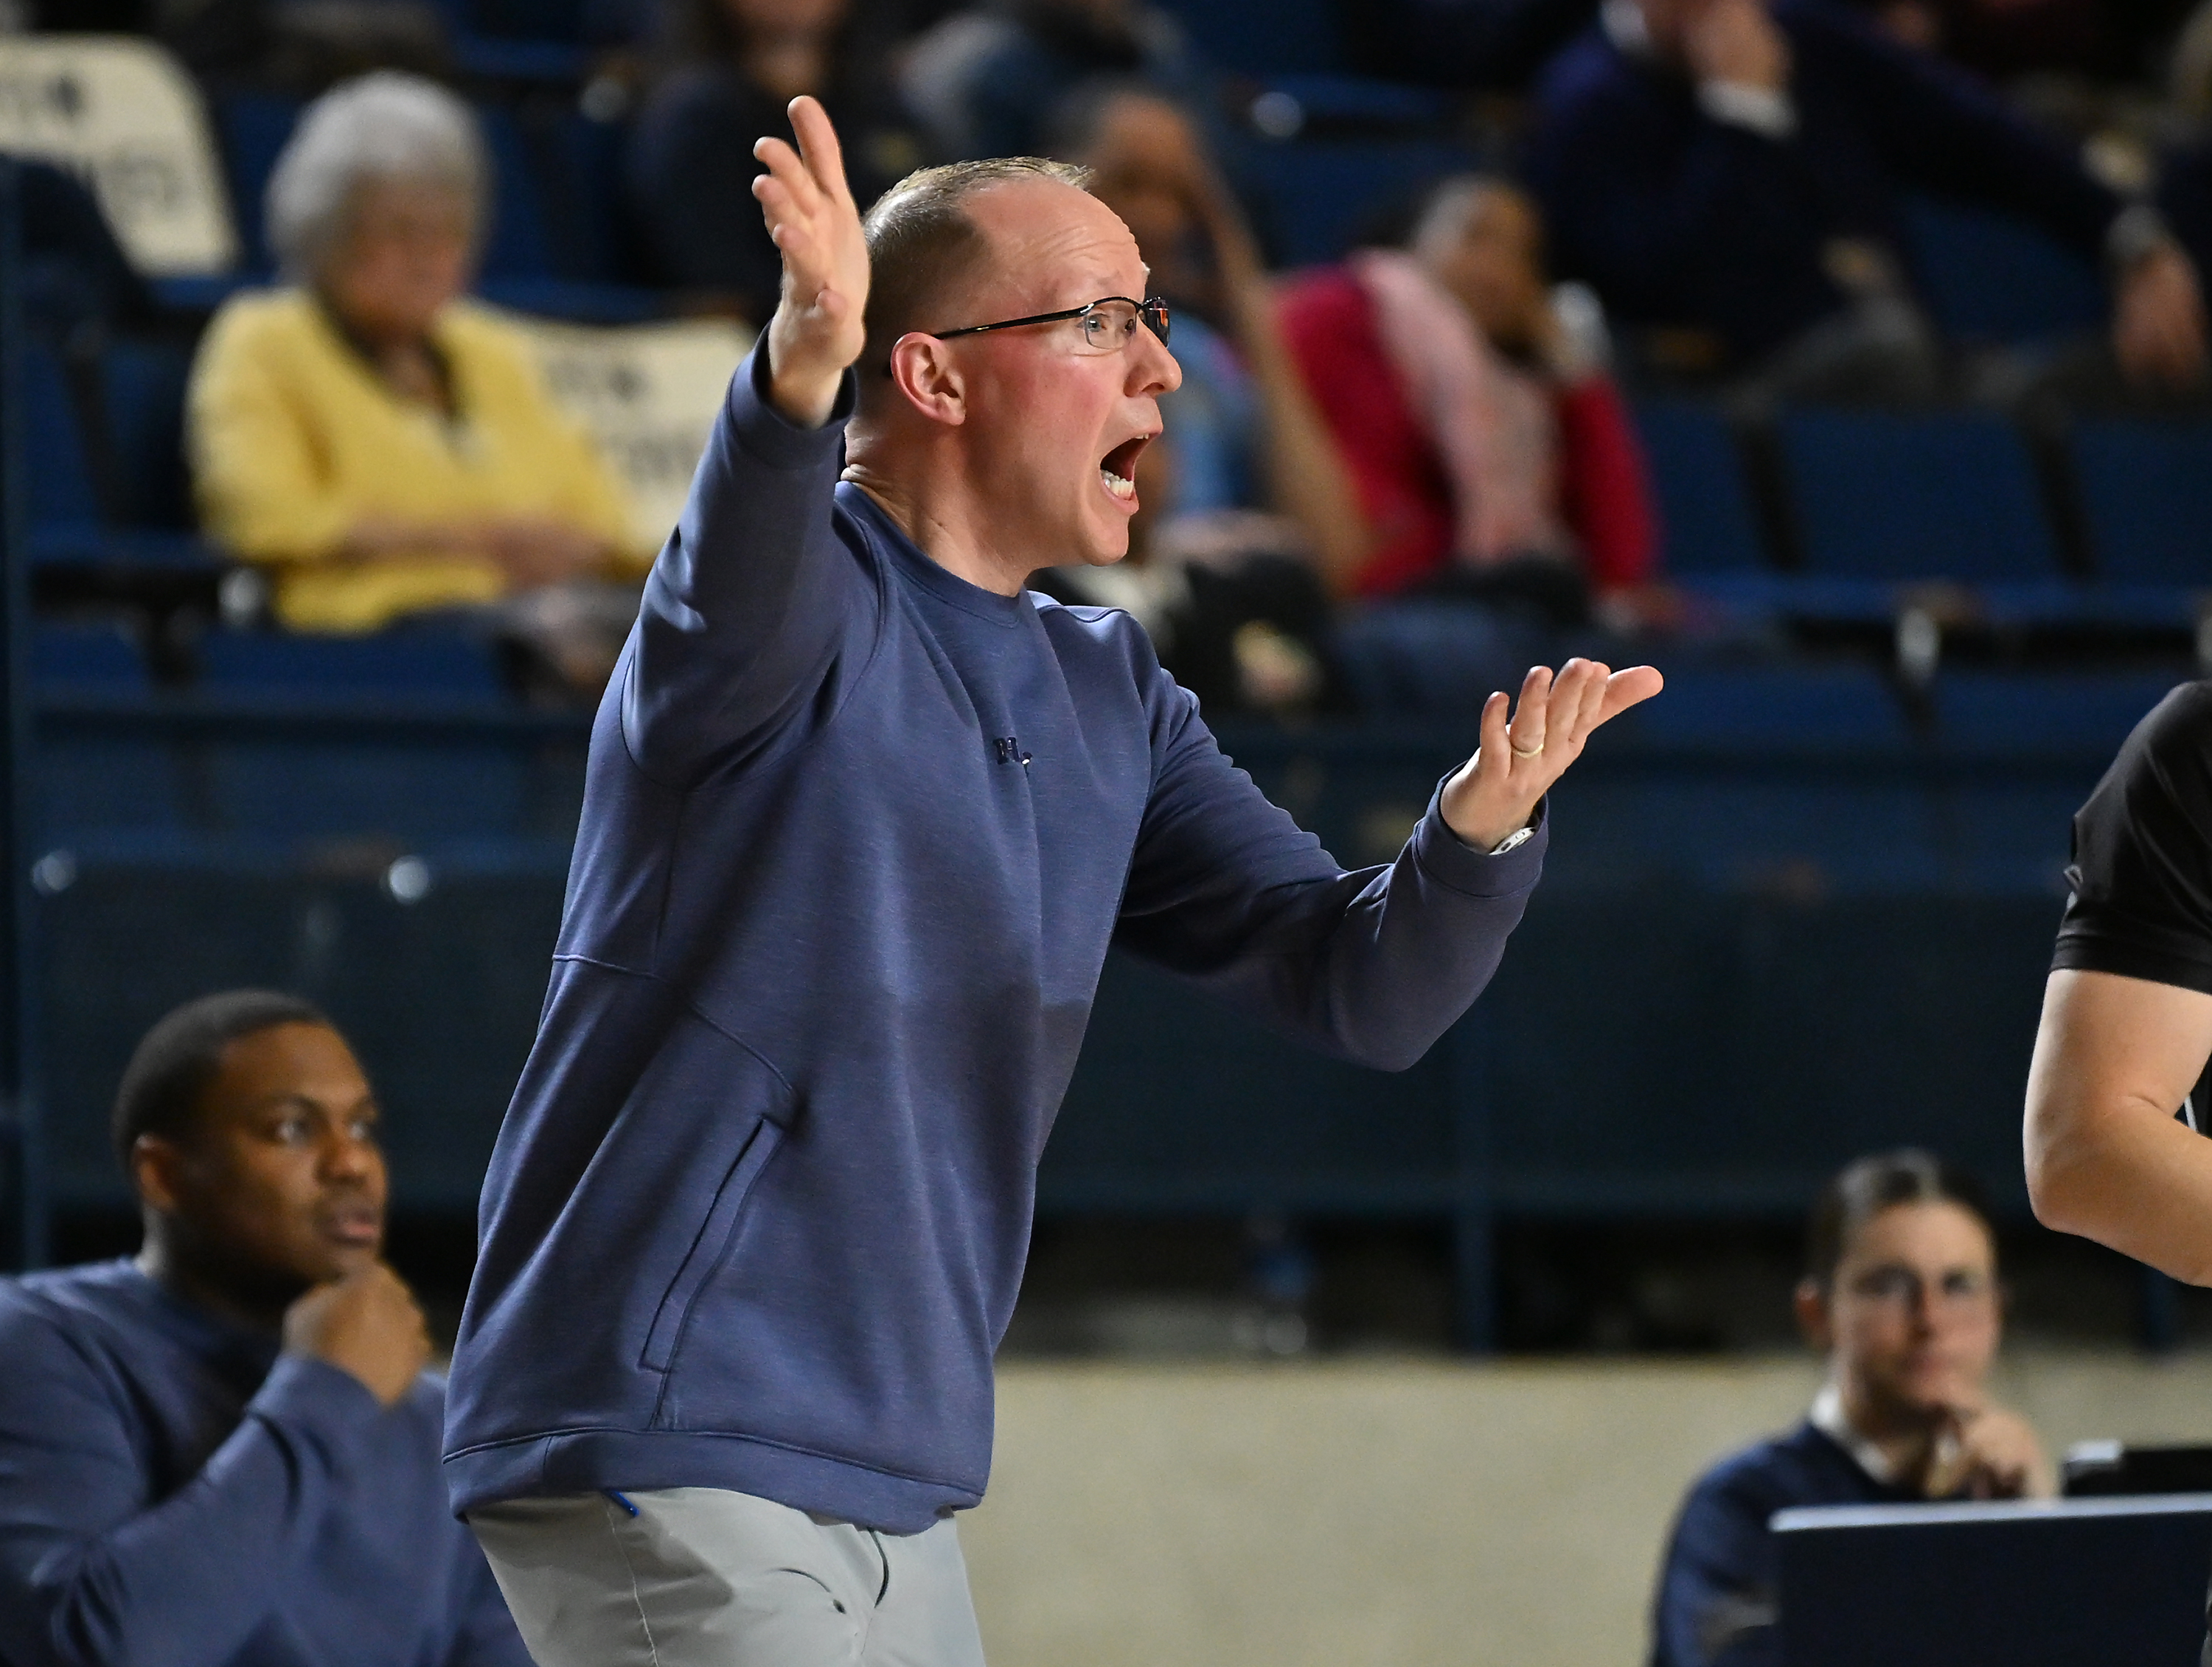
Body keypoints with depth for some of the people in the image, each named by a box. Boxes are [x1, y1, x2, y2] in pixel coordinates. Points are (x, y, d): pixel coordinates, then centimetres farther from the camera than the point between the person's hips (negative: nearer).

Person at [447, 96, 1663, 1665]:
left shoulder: (1112, 700, 14)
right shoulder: (814, 604, -9)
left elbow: (1359, 989, 7)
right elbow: (743, 590, -34)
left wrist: (1479, 828, -15)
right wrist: (804, 371, -56)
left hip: (900, 1483, 8)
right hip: (667, 1460, -8)